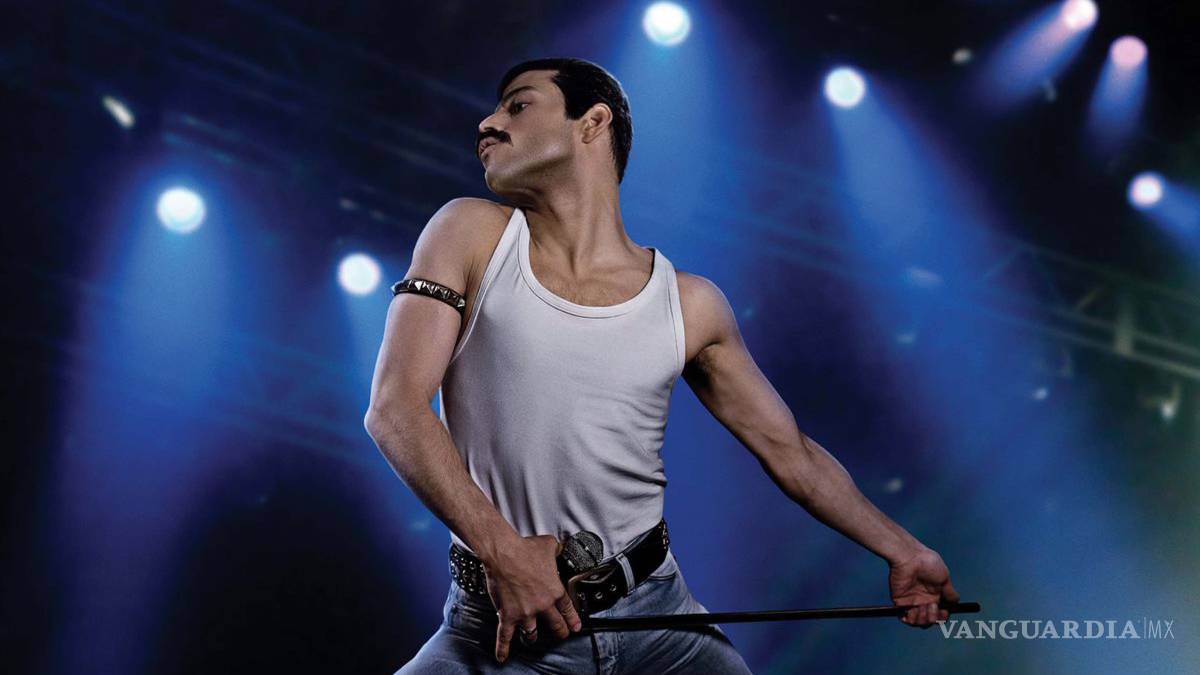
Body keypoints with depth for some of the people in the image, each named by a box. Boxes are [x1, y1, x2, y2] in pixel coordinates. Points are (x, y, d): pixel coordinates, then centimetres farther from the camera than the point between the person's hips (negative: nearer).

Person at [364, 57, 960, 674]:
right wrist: (502, 549, -21)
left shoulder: (689, 304, 1)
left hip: (655, 610, 2)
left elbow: (788, 450, 12)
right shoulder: (472, 236, -3)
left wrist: (900, 549, 11)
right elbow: (394, 409, -11)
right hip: (502, 623, -2)